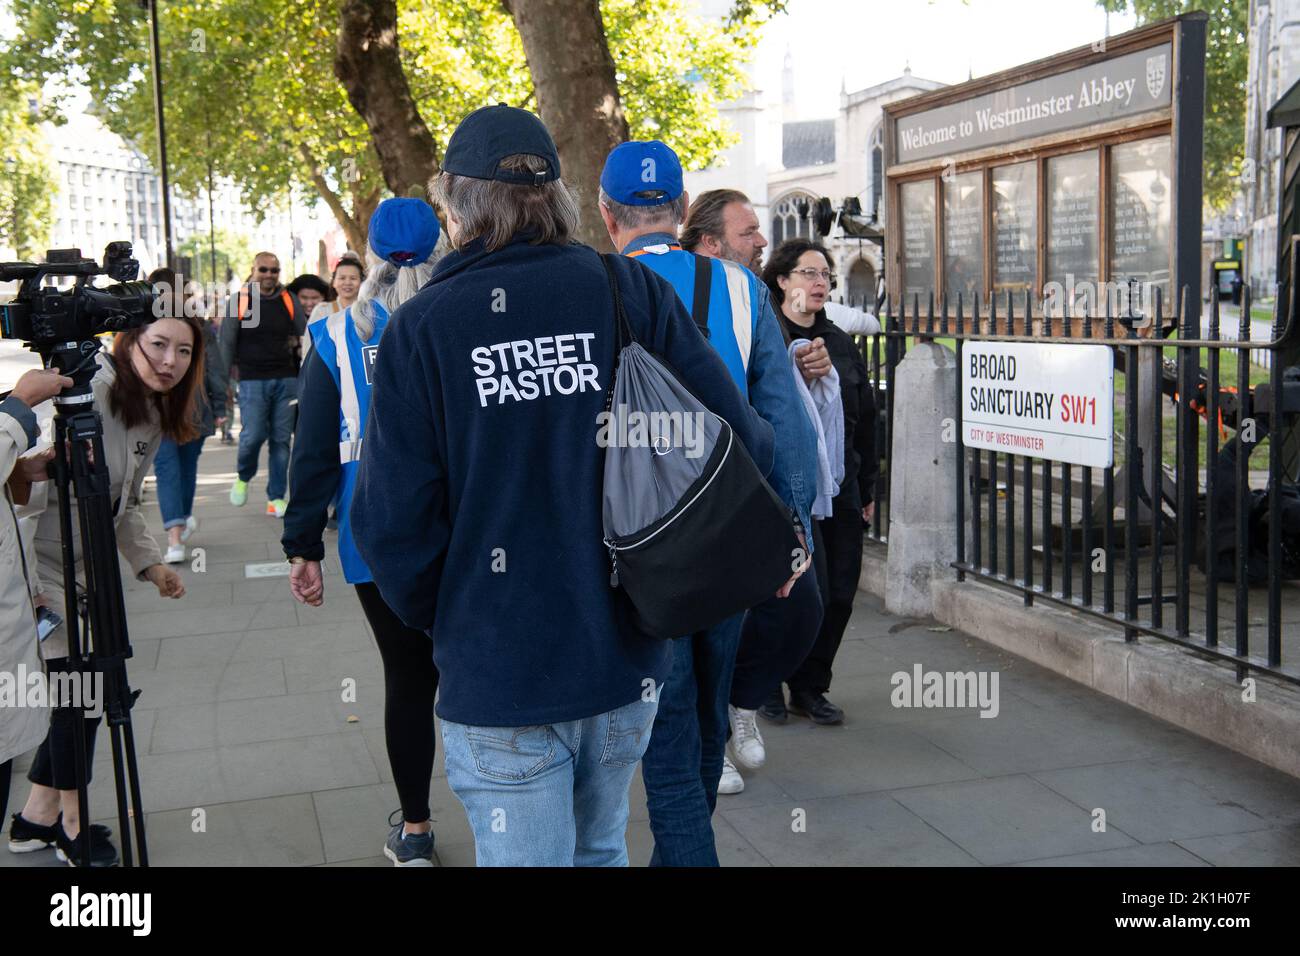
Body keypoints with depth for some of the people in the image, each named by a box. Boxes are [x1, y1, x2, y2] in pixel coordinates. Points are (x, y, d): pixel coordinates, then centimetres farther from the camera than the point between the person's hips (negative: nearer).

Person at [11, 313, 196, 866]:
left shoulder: (155, 416, 6)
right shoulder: (85, 394, -23)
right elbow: (25, 483, -26)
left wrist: (149, 563, 5)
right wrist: (24, 582, -27)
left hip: (74, 568, 9)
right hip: (29, 565, -9)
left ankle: (38, 818, 28)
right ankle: (70, 822, 17)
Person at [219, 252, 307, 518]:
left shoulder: (289, 300, 8)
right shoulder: (239, 302, 2)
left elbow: (305, 337, 13)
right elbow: (227, 344, 5)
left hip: (286, 379, 2)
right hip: (252, 381, -2)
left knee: (281, 439, 2)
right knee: (253, 435, -11)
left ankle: (276, 498, 12)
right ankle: (243, 477, 20)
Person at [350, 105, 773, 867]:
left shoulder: (421, 328, -9)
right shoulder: (631, 292, -4)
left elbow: (392, 524, -12)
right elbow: (742, 445, -7)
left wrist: (442, 620, 8)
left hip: (497, 679, -3)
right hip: (626, 660, 3)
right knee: (600, 849, 25)